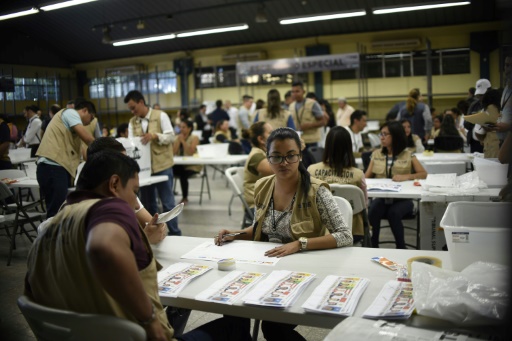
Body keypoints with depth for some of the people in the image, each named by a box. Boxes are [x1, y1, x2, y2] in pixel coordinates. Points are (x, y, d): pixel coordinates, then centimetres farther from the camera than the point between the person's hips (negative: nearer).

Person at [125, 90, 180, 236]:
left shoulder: (161, 116, -3)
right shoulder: (132, 122, 9)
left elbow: (171, 136, -8)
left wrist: (155, 136, -24)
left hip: (162, 166, -5)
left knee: (167, 202, 0)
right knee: (148, 204, 12)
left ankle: (175, 234, 10)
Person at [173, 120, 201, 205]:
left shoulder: (194, 138, -4)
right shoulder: (177, 138, 9)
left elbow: (190, 152, -18)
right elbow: (173, 152, -3)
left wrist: (183, 141, -16)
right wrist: (178, 140, -8)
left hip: (192, 166, -4)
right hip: (180, 164, 4)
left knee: (183, 175, -33)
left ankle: (185, 198, -8)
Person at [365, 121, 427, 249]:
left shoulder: (408, 155, 8)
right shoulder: (376, 154, 15)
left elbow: (423, 174, -1)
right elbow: (367, 176, 8)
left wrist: (406, 176, -20)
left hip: (402, 199, -2)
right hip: (381, 197, 2)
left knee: (393, 213, -34)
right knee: (373, 211, -32)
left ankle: (401, 248, -14)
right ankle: (373, 246, -17)